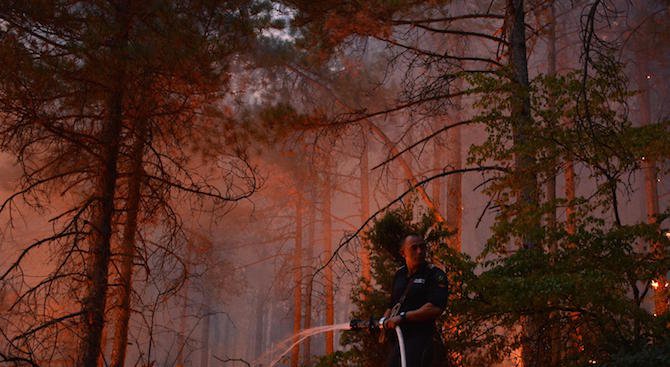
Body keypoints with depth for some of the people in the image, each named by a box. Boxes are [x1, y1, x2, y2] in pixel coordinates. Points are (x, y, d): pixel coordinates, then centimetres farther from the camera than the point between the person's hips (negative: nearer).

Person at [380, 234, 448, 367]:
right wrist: (384, 320, 7)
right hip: (397, 338, 7)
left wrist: (403, 317, -18)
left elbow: (435, 309, -17)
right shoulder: (399, 274, 18)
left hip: (421, 337, -7)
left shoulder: (435, 275, -4)